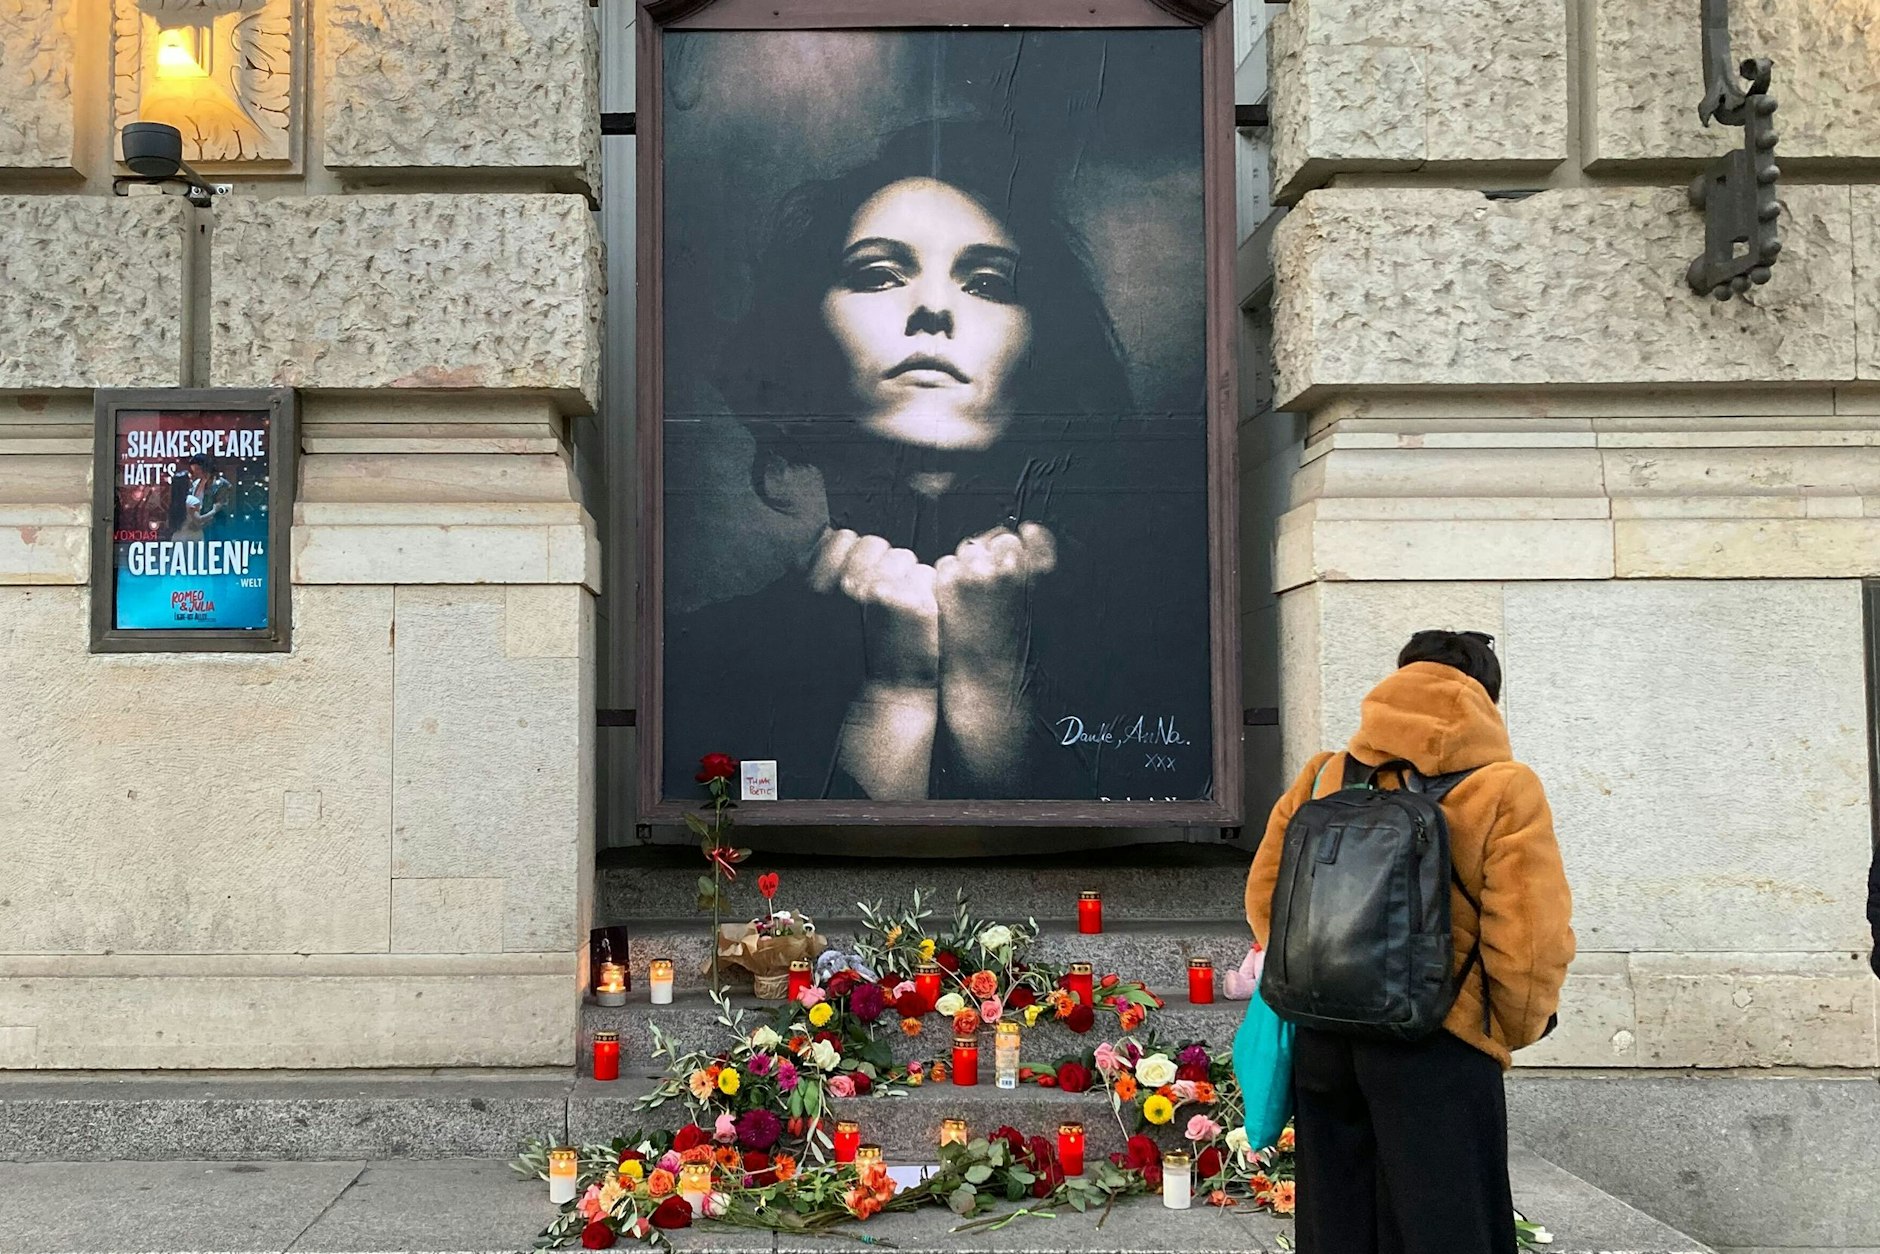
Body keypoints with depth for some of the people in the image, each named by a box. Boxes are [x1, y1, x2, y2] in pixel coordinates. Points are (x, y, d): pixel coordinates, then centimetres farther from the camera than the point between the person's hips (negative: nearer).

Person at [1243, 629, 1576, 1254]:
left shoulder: (1324, 778, 6)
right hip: (1437, 1050, -4)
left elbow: (1264, 896, 8)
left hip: (1321, 1042, 5)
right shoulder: (1503, 788, -6)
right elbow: (1532, 943, -12)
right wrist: (1513, 1032, 7)